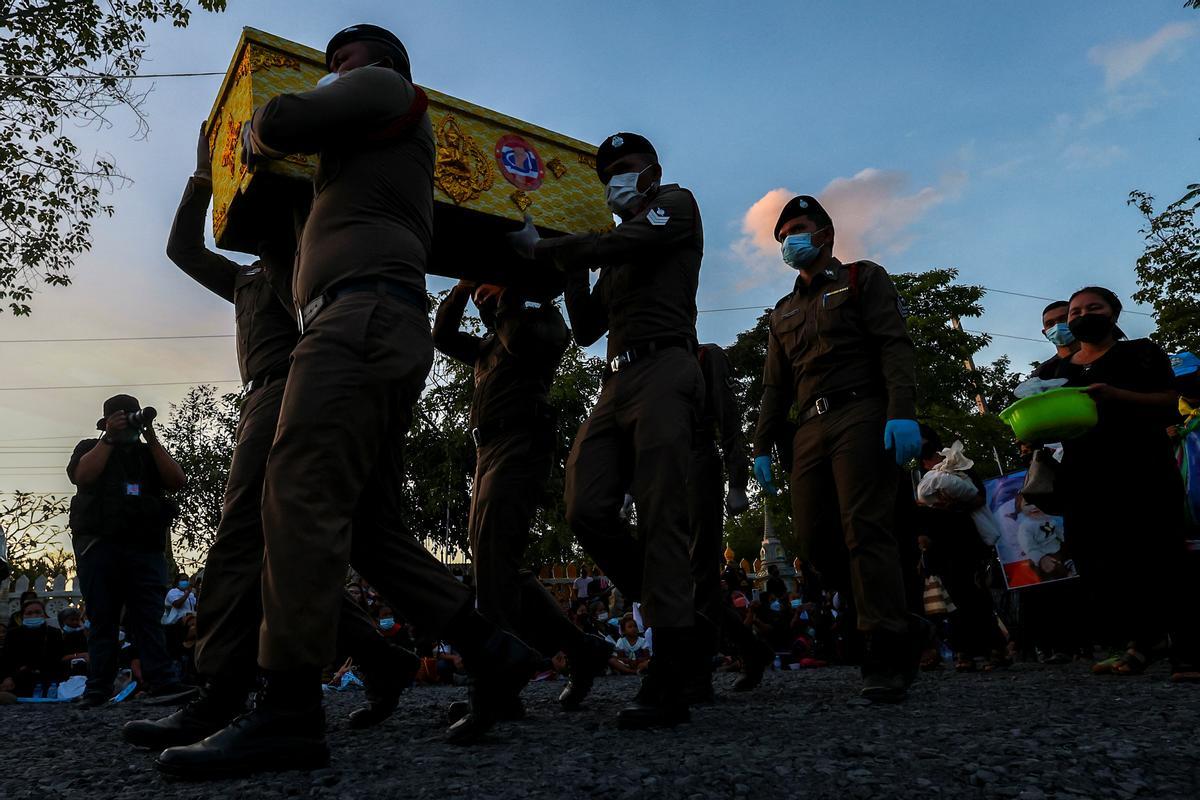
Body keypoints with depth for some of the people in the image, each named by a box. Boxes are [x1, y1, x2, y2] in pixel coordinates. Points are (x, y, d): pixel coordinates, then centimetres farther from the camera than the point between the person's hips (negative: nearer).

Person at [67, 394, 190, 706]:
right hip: (99, 545, -1)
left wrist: (152, 439, 0)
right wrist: (109, 438, -5)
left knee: (149, 617, -6)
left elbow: (176, 481, 4)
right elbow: (82, 476, -5)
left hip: (146, 547, 1)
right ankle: (98, 689, 3)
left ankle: (163, 683, -14)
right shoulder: (91, 448, 18)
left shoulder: (150, 453, 22)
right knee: (103, 619, 1)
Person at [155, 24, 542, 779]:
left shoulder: (385, 88, 14)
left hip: (365, 313, -10)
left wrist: (254, 133, 23)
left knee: (301, 493, -20)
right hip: (380, 329, 10)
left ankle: (289, 711, -23)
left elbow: (279, 123, 1)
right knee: (370, 524, 3)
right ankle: (491, 651, 0)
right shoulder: (383, 153, 39)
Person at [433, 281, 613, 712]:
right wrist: (461, 289, 18)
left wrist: (505, 297, -4)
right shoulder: (490, 344, 31)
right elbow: (443, 337, 27)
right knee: (498, 566, 5)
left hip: (521, 446, -9)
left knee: (492, 562, -18)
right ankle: (581, 647, 11)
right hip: (489, 451, 9)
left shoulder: (542, 313, 7)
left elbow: (524, 339, -15)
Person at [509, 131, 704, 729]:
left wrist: (544, 248, 1)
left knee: (660, 518, -15)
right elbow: (586, 329, 25)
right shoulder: (614, 255, 33)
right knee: (586, 509, -8)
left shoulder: (675, 204, 14)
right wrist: (571, 263, 16)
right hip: (618, 382, 8)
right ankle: (676, 622, 5)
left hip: (663, 370, -7)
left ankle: (669, 677, -15)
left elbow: (628, 241, -8)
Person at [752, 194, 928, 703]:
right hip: (810, 429, 6)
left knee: (865, 529, -16)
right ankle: (901, 630, 8)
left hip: (862, 415, -6)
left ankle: (887, 658, -14)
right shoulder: (784, 311, 28)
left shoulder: (862, 279, 12)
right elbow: (775, 386, 24)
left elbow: (895, 346, -3)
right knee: (810, 536, -5)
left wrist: (902, 412, -19)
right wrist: (762, 446, 14)